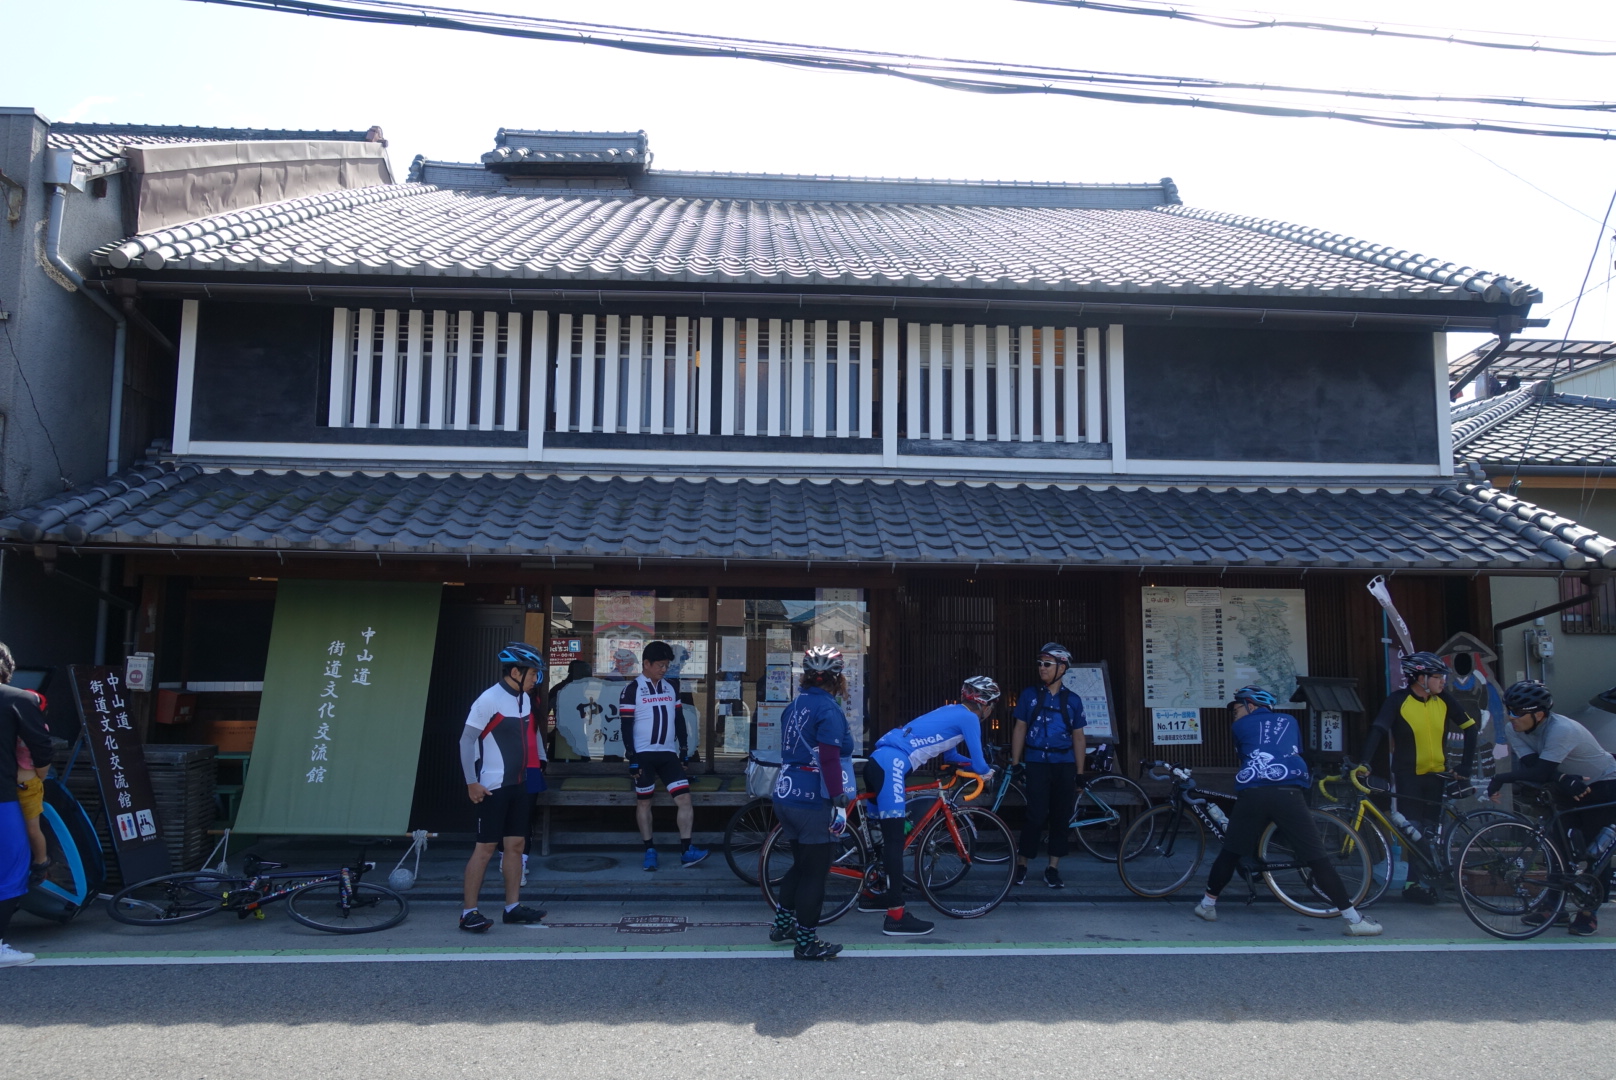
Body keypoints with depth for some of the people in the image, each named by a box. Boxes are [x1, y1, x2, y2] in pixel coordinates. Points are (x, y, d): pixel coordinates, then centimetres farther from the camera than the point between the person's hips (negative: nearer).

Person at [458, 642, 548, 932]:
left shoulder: (524, 700, 8)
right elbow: (466, 739, -15)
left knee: (515, 845, 10)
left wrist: (527, 773, 14)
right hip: (493, 787, -7)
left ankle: (513, 906, 18)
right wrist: (471, 782, -17)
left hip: (517, 785, 8)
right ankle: (469, 912, 2)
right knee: (486, 847, -4)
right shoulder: (489, 700, -16)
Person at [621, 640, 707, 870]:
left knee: (684, 798, -6)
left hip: (668, 754, 4)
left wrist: (684, 750, 11)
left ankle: (686, 851, -4)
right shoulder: (632, 689, -6)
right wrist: (632, 758, -13)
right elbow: (626, 726, -9)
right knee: (643, 802, 4)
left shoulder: (671, 687, 9)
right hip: (644, 755, -4)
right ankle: (650, 851, 15)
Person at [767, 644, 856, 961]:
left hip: (785, 796, 8)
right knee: (815, 871, 1)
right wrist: (840, 802, -18)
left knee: (801, 863, 22)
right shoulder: (828, 709, -15)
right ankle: (806, 942, 7)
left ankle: (782, 924, 31)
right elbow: (830, 760, -21)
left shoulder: (794, 706, 11)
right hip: (812, 802, -8)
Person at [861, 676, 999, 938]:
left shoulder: (953, 713, 24)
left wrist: (978, 766, 29)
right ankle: (896, 917, -9)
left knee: (892, 835, 21)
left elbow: (949, 754, 36)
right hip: (890, 767, -10)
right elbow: (979, 764, 3)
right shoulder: (968, 719, -2)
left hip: (880, 763, 10)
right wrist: (987, 773, 23)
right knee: (895, 840, -10)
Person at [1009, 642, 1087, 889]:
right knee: (1036, 816, -8)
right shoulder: (1029, 695, 3)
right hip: (1036, 763, -2)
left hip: (1064, 765, 2)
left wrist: (1080, 773, 4)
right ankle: (1021, 864, 7)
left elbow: (1079, 737, 8)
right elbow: (1020, 729, 5)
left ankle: (1053, 868, 14)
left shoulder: (1072, 700, 6)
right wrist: (1015, 763, -1)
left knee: (1061, 818, 4)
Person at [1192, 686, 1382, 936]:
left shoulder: (1239, 726, 22)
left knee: (1230, 853, 15)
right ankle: (1352, 918, -1)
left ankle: (1207, 905, 22)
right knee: (1316, 858, 1)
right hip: (1289, 793, 0)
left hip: (1252, 794, 0)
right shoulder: (1289, 721, 27)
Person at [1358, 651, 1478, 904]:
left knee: (1429, 831, 4)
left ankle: (1416, 883, 13)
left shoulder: (1444, 700, -3)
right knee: (1413, 831, -6)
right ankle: (1415, 882, 5)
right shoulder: (1399, 700, -13)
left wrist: (1465, 769, 1)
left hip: (1436, 774, 4)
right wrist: (1364, 763, -37)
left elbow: (1471, 728, 5)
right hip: (1408, 775, -3)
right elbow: (1378, 731, -24)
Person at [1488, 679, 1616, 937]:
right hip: (1571, 787, 7)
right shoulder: (1516, 730, -14)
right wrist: (1563, 779, -38)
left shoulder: (1561, 730, -35)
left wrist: (1501, 779, -38)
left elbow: (1541, 772, -40)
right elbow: (1530, 766, -23)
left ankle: (1589, 913, 4)